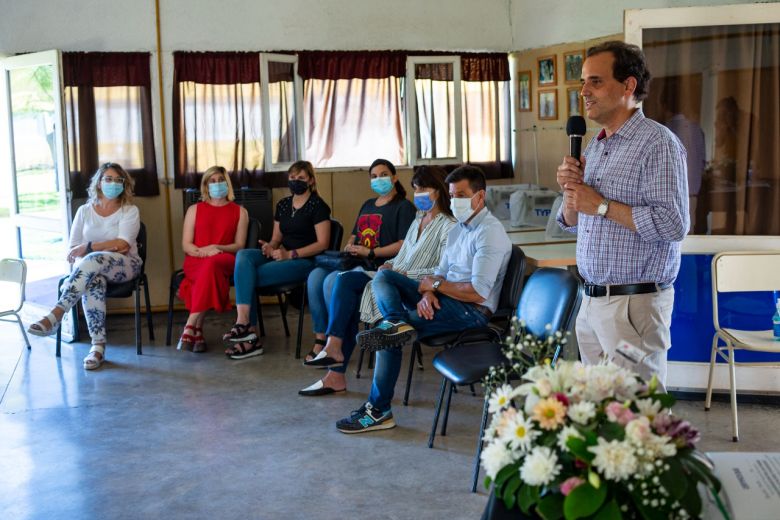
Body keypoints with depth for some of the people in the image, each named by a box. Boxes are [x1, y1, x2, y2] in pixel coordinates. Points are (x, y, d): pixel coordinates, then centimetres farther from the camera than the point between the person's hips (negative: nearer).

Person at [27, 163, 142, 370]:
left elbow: (123, 245, -10)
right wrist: (107, 247, -10)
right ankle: (98, 346, -39)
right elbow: (73, 249, 7)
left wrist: (88, 248, -15)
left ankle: (55, 316, -40)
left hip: (124, 266, -2)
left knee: (92, 261, -37)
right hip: (89, 266, 2)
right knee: (93, 281, -37)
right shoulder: (84, 211, 13)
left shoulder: (130, 211, 5)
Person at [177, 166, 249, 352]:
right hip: (196, 262, 0)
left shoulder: (239, 212, 17)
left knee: (212, 264, -40)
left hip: (225, 260, 0)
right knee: (210, 270, -39)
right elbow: (186, 245, 10)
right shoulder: (195, 209, 19)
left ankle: (190, 327, -41)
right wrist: (202, 251, -13)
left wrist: (217, 248, -12)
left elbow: (239, 245, 7)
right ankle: (198, 330, -40)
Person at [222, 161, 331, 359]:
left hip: (305, 261, -7)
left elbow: (323, 243, -11)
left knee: (247, 276, -24)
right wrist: (270, 247, -5)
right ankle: (244, 324, -30)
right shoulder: (283, 205, 18)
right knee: (243, 255, -21)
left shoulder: (317, 205, -4)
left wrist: (291, 254, -19)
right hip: (281, 256, 7)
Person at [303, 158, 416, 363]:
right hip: (357, 264, 8)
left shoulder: (403, 207, 0)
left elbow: (404, 245, -12)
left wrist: (370, 252, -15)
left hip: (379, 268, -8)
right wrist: (349, 247, 6)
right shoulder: (367, 205, 25)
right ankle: (320, 338, -14)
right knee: (315, 277, -16)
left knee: (333, 281, -28)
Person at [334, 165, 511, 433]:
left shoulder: (490, 233, -14)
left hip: (472, 311, -9)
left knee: (393, 335, -18)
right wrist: (428, 293, -9)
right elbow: (441, 272, 15)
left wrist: (435, 285, -12)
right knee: (384, 276, -5)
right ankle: (396, 323, -35)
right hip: (447, 298, 9)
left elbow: (478, 293, -22)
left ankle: (379, 410, -6)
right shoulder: (458, 229, 17)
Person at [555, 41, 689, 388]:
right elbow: (572, 223, 20)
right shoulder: (594, 146, 15)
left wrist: (601, 205, -17)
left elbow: (673, 224, -22)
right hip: (591, 302, 8)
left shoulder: (657, 143, -12)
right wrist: (570, 189, -1)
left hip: (634, 303, -8)